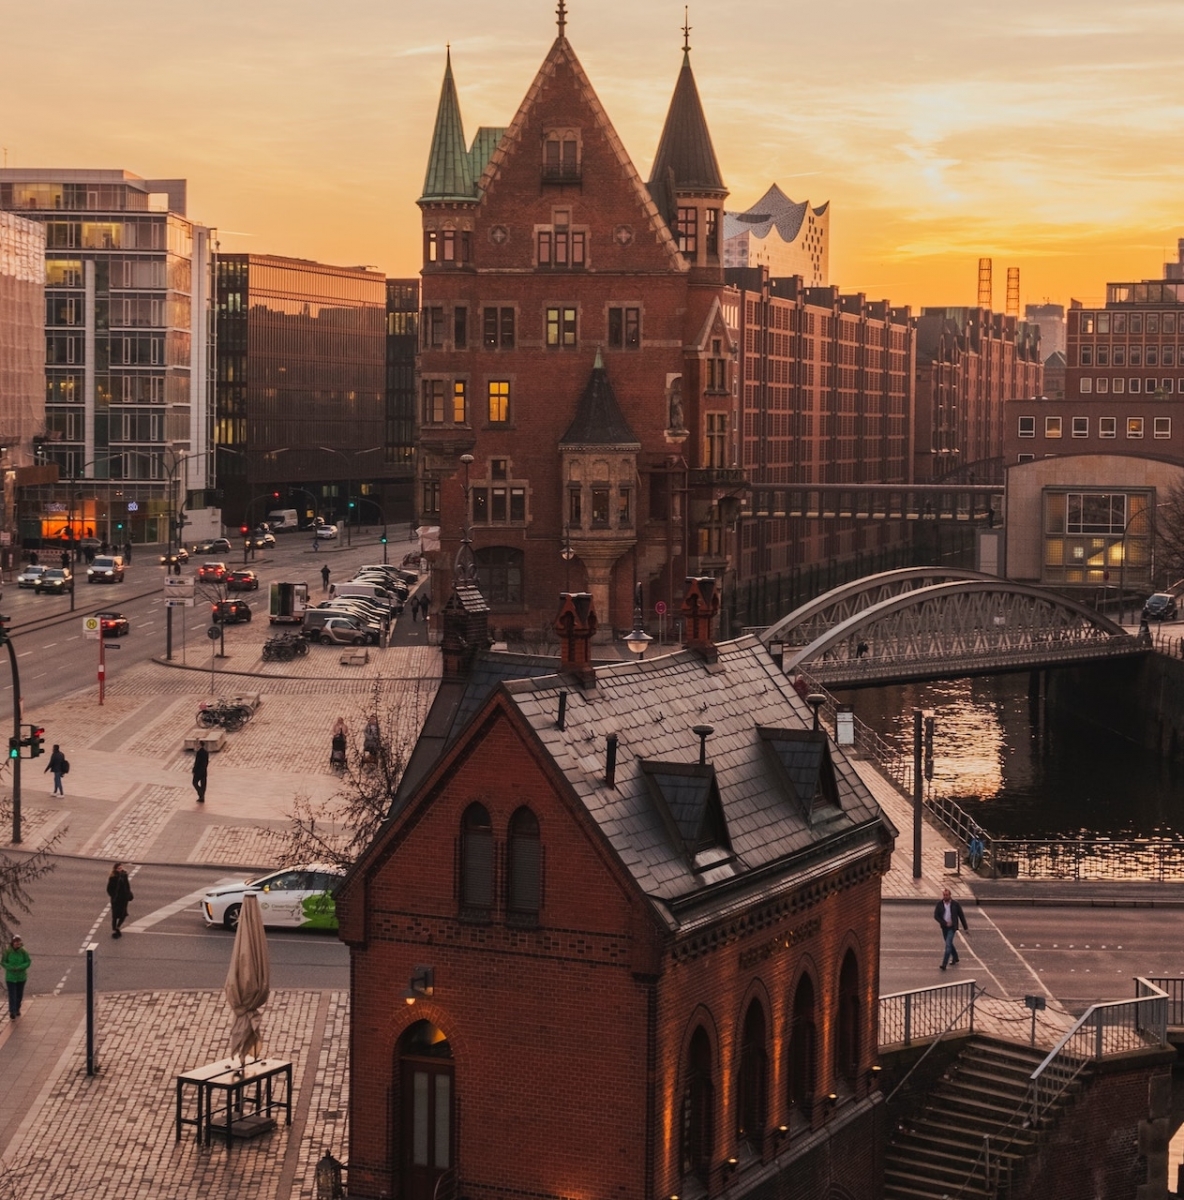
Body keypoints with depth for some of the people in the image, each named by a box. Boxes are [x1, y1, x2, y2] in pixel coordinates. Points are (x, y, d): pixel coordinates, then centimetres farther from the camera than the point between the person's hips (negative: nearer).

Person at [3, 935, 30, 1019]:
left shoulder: (23, 952, -9)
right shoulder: (8, 952, -11)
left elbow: (28, 962, -5)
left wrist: (19, 967, -21)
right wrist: (11, 968, -21)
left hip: (21, 977, 2)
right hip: (10, 977, -2)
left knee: (19, 995, 14)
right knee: (12, 995, -6)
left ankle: (17, 1009, 35)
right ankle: (12, 1013, -5)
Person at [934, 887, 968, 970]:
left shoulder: (955, 904, -8)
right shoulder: (939, 904, -4)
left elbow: (961, 916, 0)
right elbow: (936, 916, -7)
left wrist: (966, 928, 3)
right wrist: (945, 923, -18)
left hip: (952, 927, -4)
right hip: (944, 927, 4)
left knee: (948, 945, -14)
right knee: (949, 944, 20)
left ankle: (944, 965, -16)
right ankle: (955, 959, 42)